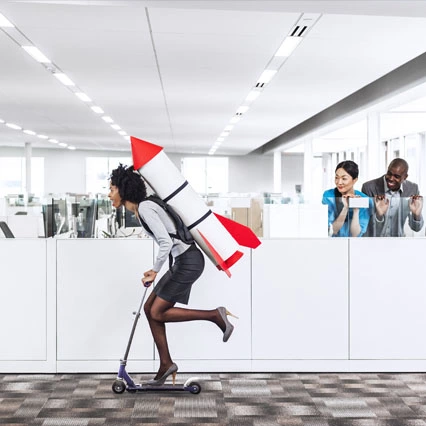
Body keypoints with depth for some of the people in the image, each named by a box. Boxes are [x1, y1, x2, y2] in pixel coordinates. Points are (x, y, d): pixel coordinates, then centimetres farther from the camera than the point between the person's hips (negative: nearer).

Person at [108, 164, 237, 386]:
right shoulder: (140, 209, 13)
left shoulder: (145, 208, -17)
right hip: (183, 261, 10)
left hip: (188, 261, -10)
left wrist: (154, 272, -13)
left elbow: (166, 242, -24)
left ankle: (216, 315, -2)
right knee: (150, 307, 9)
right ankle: (166, 364, 15)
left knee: (158, 313, -4)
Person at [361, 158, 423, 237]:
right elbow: (365, 224, -12)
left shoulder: (412, 189, -5)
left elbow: (416, 228, -1)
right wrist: (378, 215, -29)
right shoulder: (369, 187, -14)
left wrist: (416, 214, -20)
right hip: (373, 240, -3)